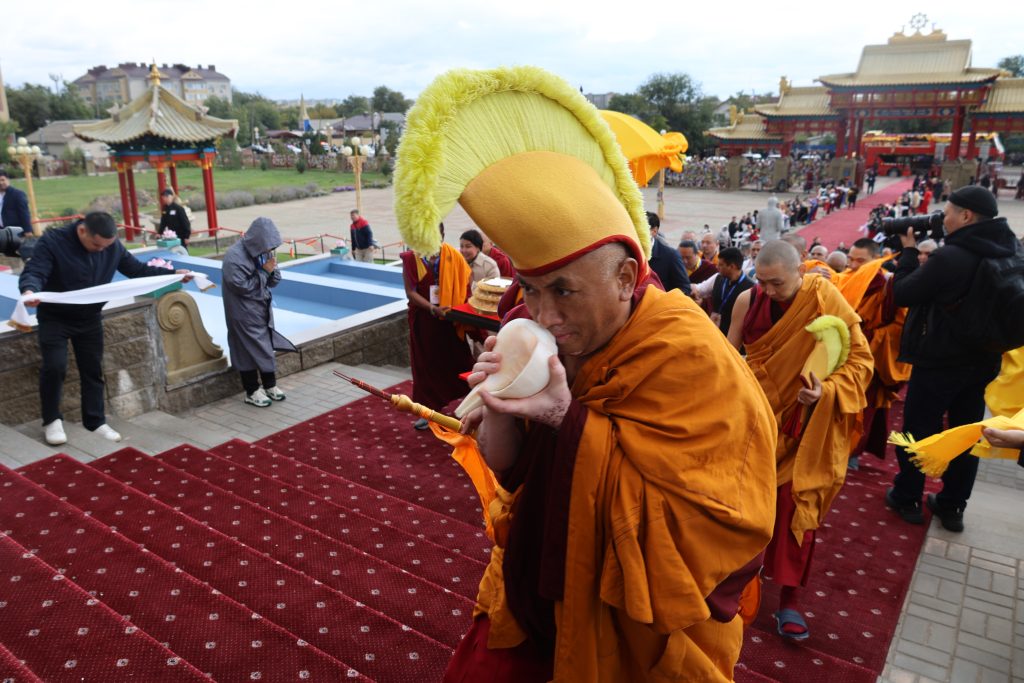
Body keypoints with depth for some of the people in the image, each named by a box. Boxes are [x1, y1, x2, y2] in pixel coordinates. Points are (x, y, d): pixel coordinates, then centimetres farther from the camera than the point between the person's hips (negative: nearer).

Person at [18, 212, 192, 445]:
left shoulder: (113, 246, -8)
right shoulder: (52, 241, -21)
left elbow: (137, 269, 1)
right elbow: (34, 272, -29)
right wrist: (29, 290, -52)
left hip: (90, 318, 4)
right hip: (55, 318, -4)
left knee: (93, 369, 8)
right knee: (54, 366, -13)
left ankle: (96, 422, 19)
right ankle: (52, 420, 8)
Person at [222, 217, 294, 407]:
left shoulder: (262, 251, 0)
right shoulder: (234, 256, -22)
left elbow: (274, 282, 5)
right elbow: (242, 287, -23)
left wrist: (272, 270, -16)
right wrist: (264, 272, -20)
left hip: (262, 309, 7)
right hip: (244, 314, -7)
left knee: (267, 346, 13)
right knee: (248, 349, 2)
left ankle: (269, 385, 26)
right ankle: (252, 392, 13)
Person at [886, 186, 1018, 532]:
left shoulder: (950, 257, -25)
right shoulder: (1007, 253, 1)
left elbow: (902, 294, -15)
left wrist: (909, 251, -4)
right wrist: (929, 261, 4)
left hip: (939, 361, -7)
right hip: (982, 361, 7)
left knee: (918, 430, 9)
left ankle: (907, 499, 22)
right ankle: (952, 506, 27)